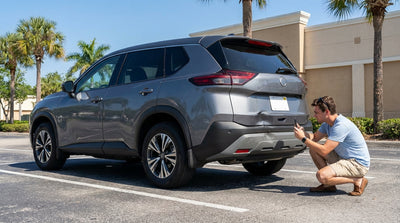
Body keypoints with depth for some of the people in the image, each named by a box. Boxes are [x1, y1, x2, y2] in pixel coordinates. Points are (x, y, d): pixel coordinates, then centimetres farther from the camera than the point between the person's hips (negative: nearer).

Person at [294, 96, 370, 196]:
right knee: (313, 149, 1)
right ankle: (329, 185, 7)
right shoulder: (327, 123, 3)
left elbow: (324, 151, -29)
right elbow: (315, 137, 13)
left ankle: (358, 180, -6)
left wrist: (303, 139, -23)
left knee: (321, 176, -26)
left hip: (359, 164, -10)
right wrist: (303, 132, -8)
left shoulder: (341, 126, -26)